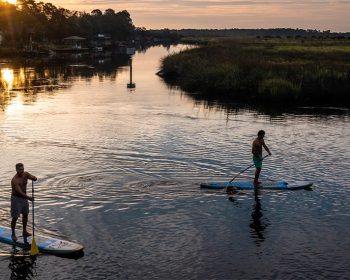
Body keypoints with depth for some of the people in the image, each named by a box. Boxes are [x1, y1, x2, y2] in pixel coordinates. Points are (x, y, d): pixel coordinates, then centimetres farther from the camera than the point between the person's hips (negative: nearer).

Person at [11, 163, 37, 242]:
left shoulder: (26, 174, -6)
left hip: (24, 197, 7)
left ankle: (24, 231, 31)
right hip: (16, 198, -7)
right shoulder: (14, 180, -26)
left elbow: (35, 179, -11)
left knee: (25, 214, 16)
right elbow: (20, 192, -32)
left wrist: (33, 178, -35)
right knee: (15, 217, -2)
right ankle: (13, 234, 12)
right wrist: (29, 198, -43)